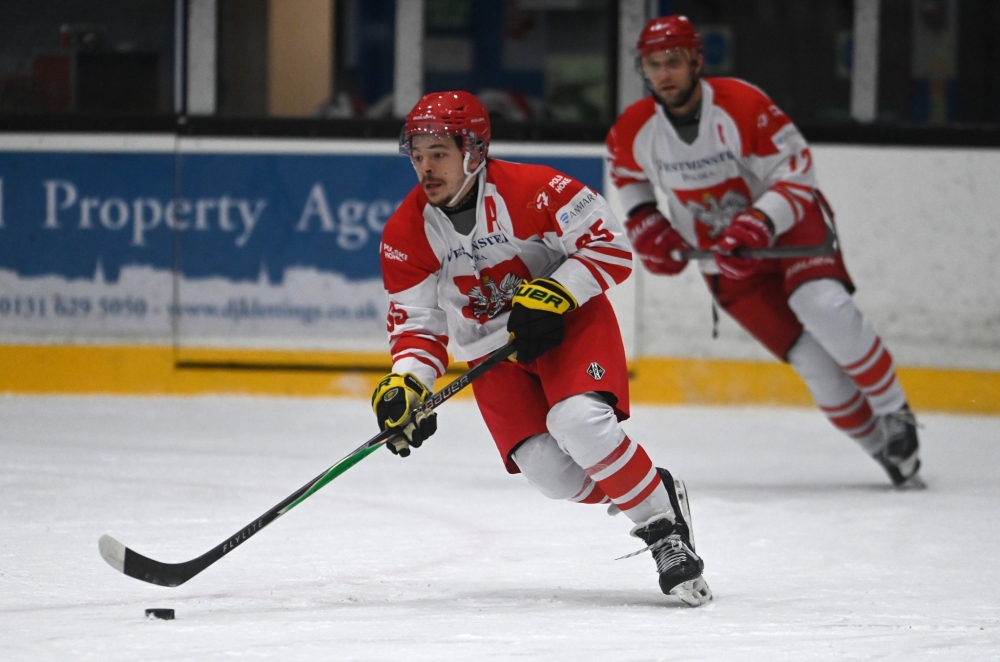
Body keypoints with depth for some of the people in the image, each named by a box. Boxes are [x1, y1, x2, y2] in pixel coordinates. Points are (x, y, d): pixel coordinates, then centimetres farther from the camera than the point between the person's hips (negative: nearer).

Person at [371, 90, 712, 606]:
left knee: (578, 422, -31)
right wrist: (405, 385, -19)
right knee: (550, 472, -16)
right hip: (491, 349, 4)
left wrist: (552, 296, -27)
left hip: (570, 323, -4)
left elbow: (611, 247, -17)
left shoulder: (531, 191, -21)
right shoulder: (405, 234, -8)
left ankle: (665, 527, -15)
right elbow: (417, 325, -1)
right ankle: (645, 493, 9)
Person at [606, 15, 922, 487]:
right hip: (722, 257, 3)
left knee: (825, 310, -29)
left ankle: (894, 415, -11)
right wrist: (645, 227, -1)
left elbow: (796, 173, -19)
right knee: (812, 358, -10)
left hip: (788, 223, -2)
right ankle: (883, 448, 3)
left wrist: (757, 226, -33)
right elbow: (627, 175, 14)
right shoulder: (632, 131, -10)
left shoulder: (743, 105, -23)